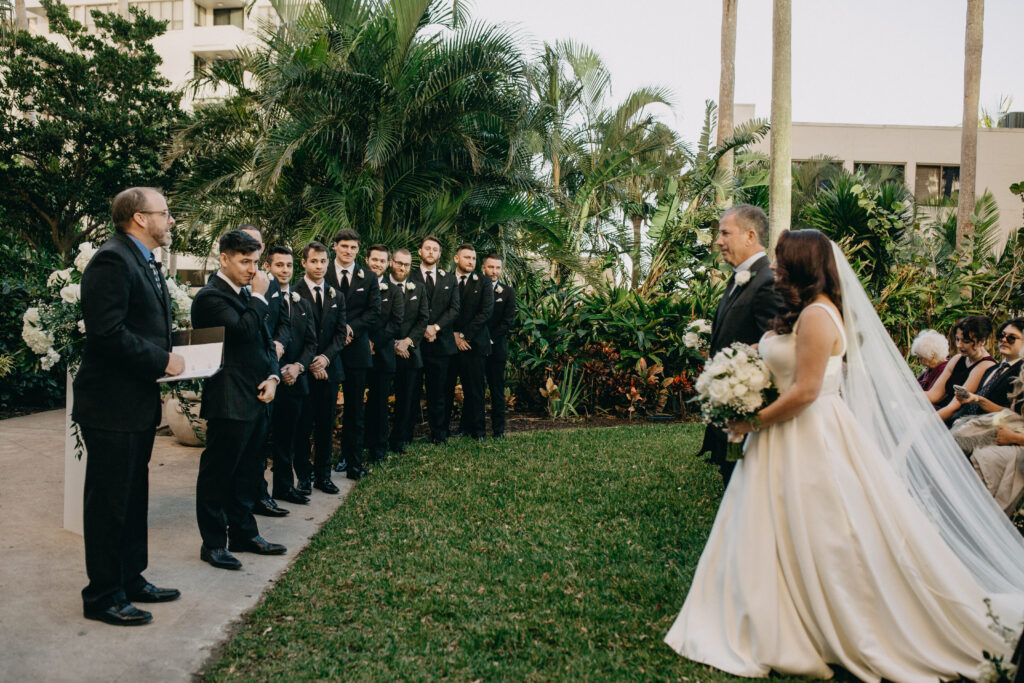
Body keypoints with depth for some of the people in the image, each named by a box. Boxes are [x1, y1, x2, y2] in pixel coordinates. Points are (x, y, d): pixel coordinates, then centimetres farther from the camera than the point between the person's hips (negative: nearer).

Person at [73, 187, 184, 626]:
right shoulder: (112, 261, -17)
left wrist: (166, 358, 5)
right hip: (113, 405, -10)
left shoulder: (143, 262, 16)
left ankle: (130, 580, 32)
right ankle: (103, 596, 16)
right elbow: (107, 333, -26)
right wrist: (162, 360, -19)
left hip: (138, 405, 10)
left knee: (133, 497, 18)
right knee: (109, 502, 2)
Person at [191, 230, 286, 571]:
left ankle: (244, 533, 29)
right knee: (217, 474, 3)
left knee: (247, 471, 17)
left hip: (256, 400, 9)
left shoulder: (245, 294, 16)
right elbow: (244, 331, -26)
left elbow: (266, 340, 18)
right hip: (229, 402, -9)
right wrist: (259, 297, -13)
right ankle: (213, 543, 14)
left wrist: (272, 377, 2)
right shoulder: (211, 296, -12)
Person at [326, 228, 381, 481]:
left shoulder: (369, 278, 7)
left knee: (355, 408, 7)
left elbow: (374, 314, 2)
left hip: (356, 349, 1)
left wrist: (350, 327, -12)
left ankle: (353, 461, 15)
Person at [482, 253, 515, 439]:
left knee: (497, 389, 3)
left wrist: (491, 339, -9)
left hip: (496, 347, -1)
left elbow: (508, 320, 0)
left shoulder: (508, 291, 7)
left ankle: (498, 429, 8)